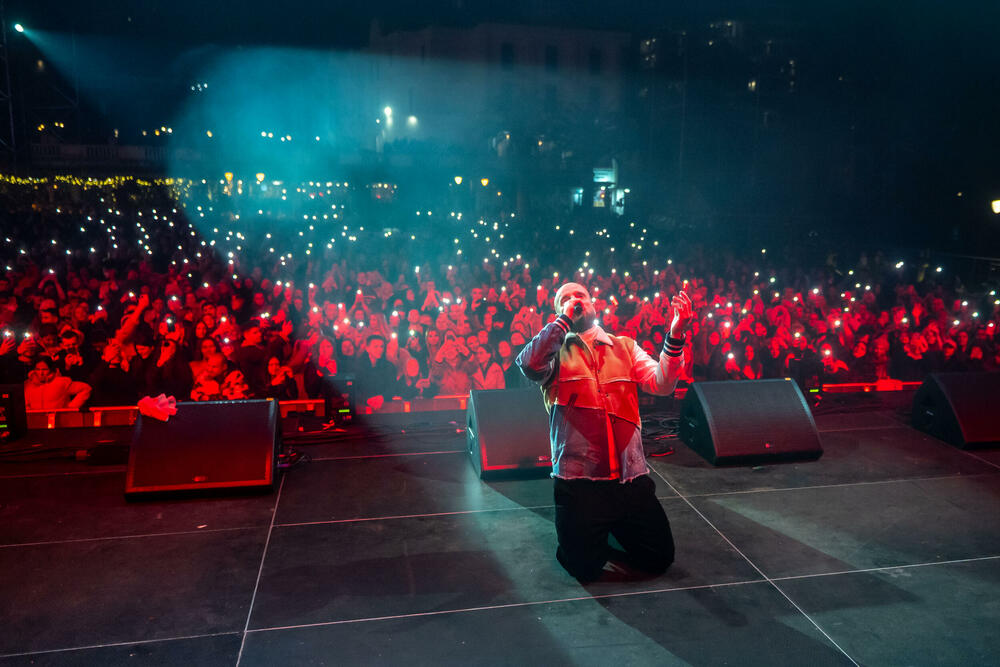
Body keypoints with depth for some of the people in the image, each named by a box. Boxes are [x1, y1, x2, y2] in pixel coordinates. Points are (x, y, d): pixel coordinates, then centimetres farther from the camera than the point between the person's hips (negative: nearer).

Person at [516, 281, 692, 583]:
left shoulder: (626, 347, 13)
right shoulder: (555, 350, 5)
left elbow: (662, 383, -4)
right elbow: (529, 365, -20)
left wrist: (676, 334, -20)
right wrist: (565, 318, -14)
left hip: (631, 478, 3)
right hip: (579, 480, -2)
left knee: (660, 558, 6)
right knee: (585, 568, -1)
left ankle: (615, 525, 32)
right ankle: (587, 530, 30)